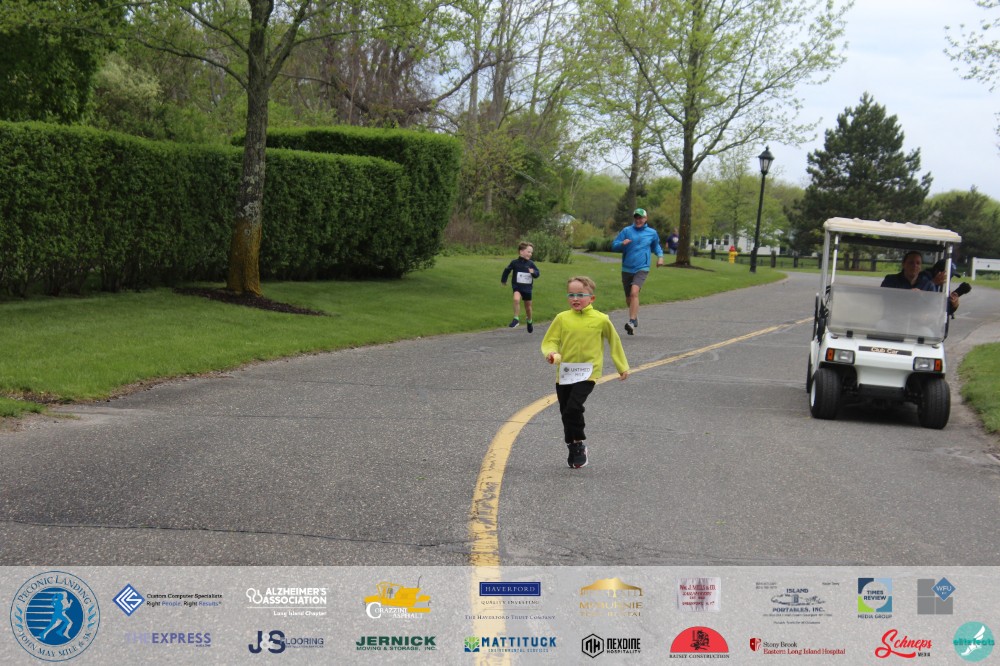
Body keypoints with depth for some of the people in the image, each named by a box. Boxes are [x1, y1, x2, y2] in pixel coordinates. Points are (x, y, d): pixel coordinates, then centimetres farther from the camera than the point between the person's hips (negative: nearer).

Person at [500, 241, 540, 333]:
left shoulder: (531, 264, -5)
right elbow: (507, 270, 7)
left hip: (527, 288, 2)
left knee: (528, 306, 14)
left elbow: (537, 273, -1)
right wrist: (503, 280, 19)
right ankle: (516, 319, -19)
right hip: (517, 287, -2)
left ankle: (529, 322, 39)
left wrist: (533, 272, -25)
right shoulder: (515, 263, -9)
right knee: (516, 299, -30)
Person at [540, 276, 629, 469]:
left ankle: (578, 444, -2)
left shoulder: (601, 320, -3)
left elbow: (614, 342, 12)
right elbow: (549, 341, 3)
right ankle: (574, 450, 28)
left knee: (573, 408, -21)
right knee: (566, 413, 11)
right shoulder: (562, 318, 0)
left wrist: (623, 367, 20)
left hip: (588, 373, -4)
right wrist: (551, 353, -20)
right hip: (564, 374, 4)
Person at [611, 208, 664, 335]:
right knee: (628, 299, 12)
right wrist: (622, 243, -19)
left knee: (634, 292, -25)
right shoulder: (627, 231, 3)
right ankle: (635, 317, 39)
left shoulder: (652, 233, 7)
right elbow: (614, 246, 2)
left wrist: (660, 255, 9)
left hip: (642, 269, -2)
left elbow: (656, 245, 27)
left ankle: (632, 322, -29)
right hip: (627, 269, 2)